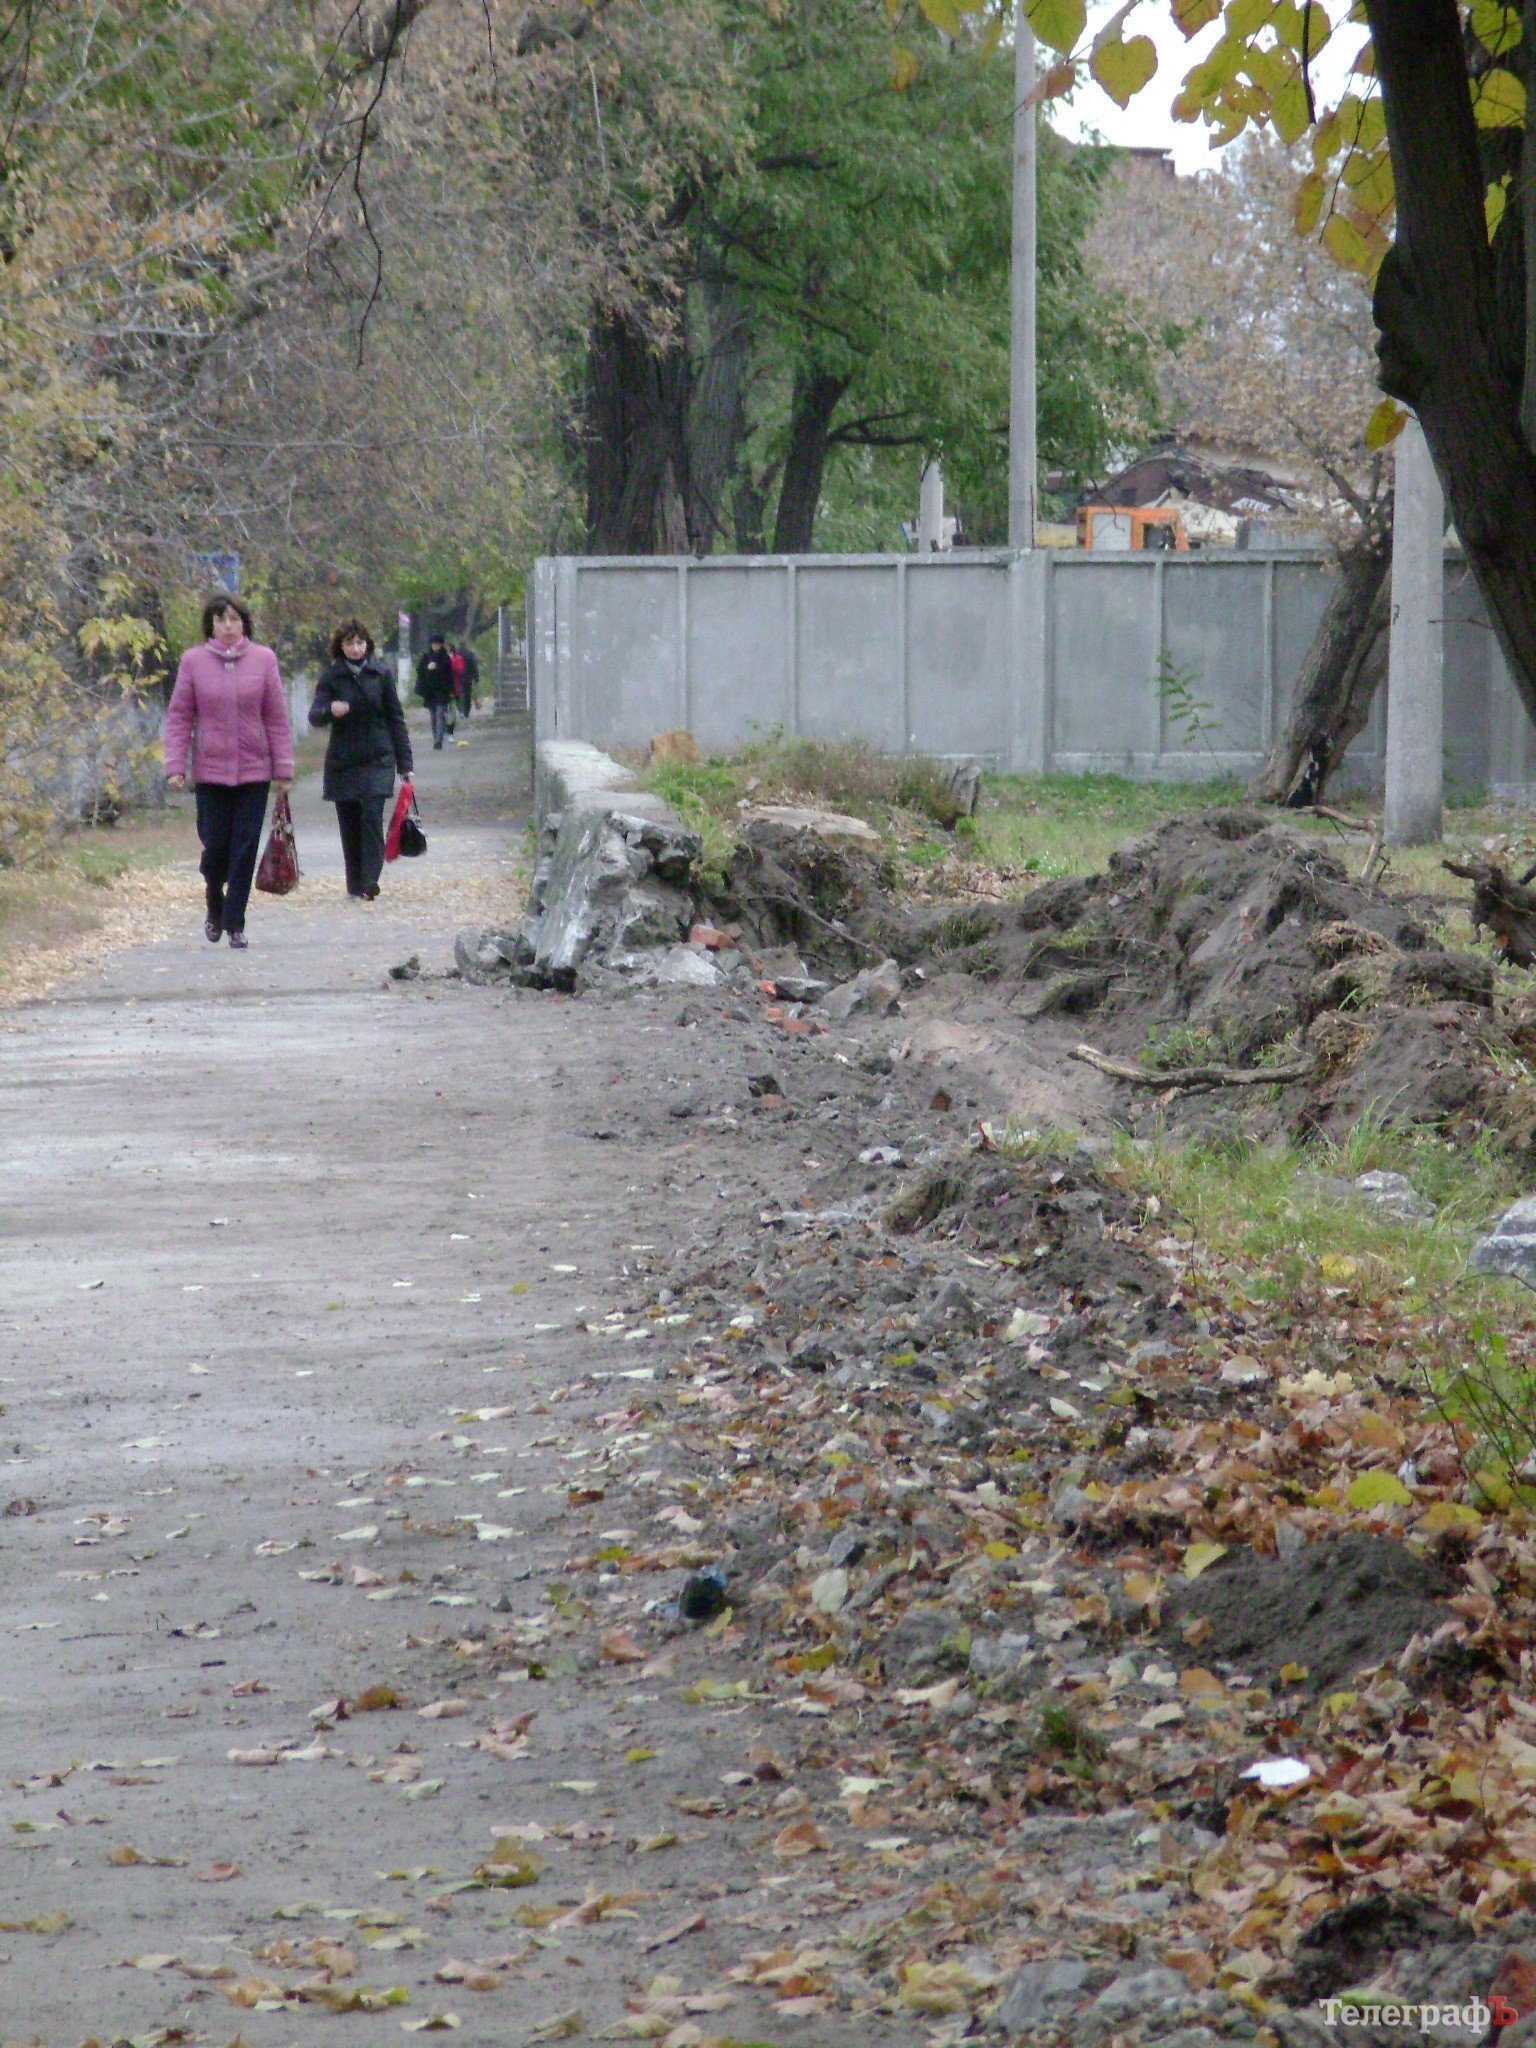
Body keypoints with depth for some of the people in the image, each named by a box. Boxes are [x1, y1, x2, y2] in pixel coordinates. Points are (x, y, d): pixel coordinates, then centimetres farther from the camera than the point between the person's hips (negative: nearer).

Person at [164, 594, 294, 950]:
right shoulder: (194, 661, 0)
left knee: (245, 848, -1)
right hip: (210, 771, 0)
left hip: (254, 771, 0)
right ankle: (215, 907, 30)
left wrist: (283, 769, 2)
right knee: (215, 845, 3)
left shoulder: (263, 660, 1)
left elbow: (277, 718, 3)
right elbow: (178, 717, 2)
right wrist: (175, 765, -6)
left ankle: (235, 923, 7)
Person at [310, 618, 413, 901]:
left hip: (377, 760, -1)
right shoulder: (332, 677, 3)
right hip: (343, 762, 1)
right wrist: (330, 711, -32)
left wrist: (404, 764, 6)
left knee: (371, 815, -17)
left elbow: (395, 719, 8)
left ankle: (369, 882, -22)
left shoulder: (381, 674, 4)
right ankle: (355, 886, 12)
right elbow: (314, 715, -8)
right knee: (349, 825, 4)